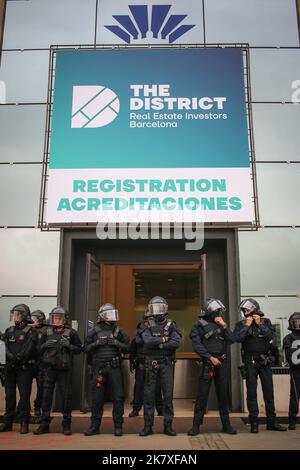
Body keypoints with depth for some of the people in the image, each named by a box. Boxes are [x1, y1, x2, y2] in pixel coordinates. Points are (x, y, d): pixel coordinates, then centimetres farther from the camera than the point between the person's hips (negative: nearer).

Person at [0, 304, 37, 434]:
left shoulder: (30, 332, -3)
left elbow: (28, 349, -12)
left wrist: (18, 358, -21)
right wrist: (11, 356, -16)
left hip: (24, 368, -5)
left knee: (24, 396, -2)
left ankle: (24, 423, 5)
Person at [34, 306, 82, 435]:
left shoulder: (71, 332, 2)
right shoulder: (46, 331, 10)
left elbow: (79, 349, 4)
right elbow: (39, 349, 15)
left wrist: (69, 346, -13)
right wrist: (45, 345, -5)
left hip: (64, 368, -2)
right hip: (49, 368, 2)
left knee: (66, 396, 2)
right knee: (46, 396, 6)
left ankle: (66, 425, 13)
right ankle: (44, 424, 18)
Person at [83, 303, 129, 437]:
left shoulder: (119, 331, 8)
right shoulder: (94, 332, 7)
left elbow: (127, 348, 6)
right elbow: (85, 348, 5)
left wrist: (117, 343, -10)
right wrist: (97, 343, -10)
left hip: (115, 367, 0)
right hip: (99, 368, 0)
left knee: (118, 397, 0)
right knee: (97, 397, 5)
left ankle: (118, 426, 10)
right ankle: (95, 425, 16)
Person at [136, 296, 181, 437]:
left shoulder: (171, 325, 3)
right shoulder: (146, 326, 3)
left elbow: (176, 343, -12)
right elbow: (148, 341, -15)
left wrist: (157, 344, -14)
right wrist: (164, 339, -11)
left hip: (167, 364, 0)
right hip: (151, 364, 0)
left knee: (168, 395, 3)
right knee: (149, 395, 4)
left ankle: (168, 425, 13)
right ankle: (148, 426, 13)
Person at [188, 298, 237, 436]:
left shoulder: (221, 325, 12)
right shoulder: (198, 326, -2)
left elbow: (232, 340, 0)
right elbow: (197, 346, -9)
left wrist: (224, 325, -7)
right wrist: (211, 358, -15)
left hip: (222, 363, 4)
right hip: (207, 364, -4)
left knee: (223, 394, 10)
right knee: (202, 395, -3)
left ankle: (226, 424, 19)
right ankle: (196, 425, 3)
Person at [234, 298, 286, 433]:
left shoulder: (265, 322, 6)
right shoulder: (241, 324, 4)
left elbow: (271, 336, -8)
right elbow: (237, 338, -12)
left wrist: (260, 324, -12)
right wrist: (247, 325, -12)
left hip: (265, 361, 1)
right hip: (250, 362, -1)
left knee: (269, 391, 6)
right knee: (251, 392, 1)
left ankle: (271, 422, 16)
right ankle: (254, 423, 9)